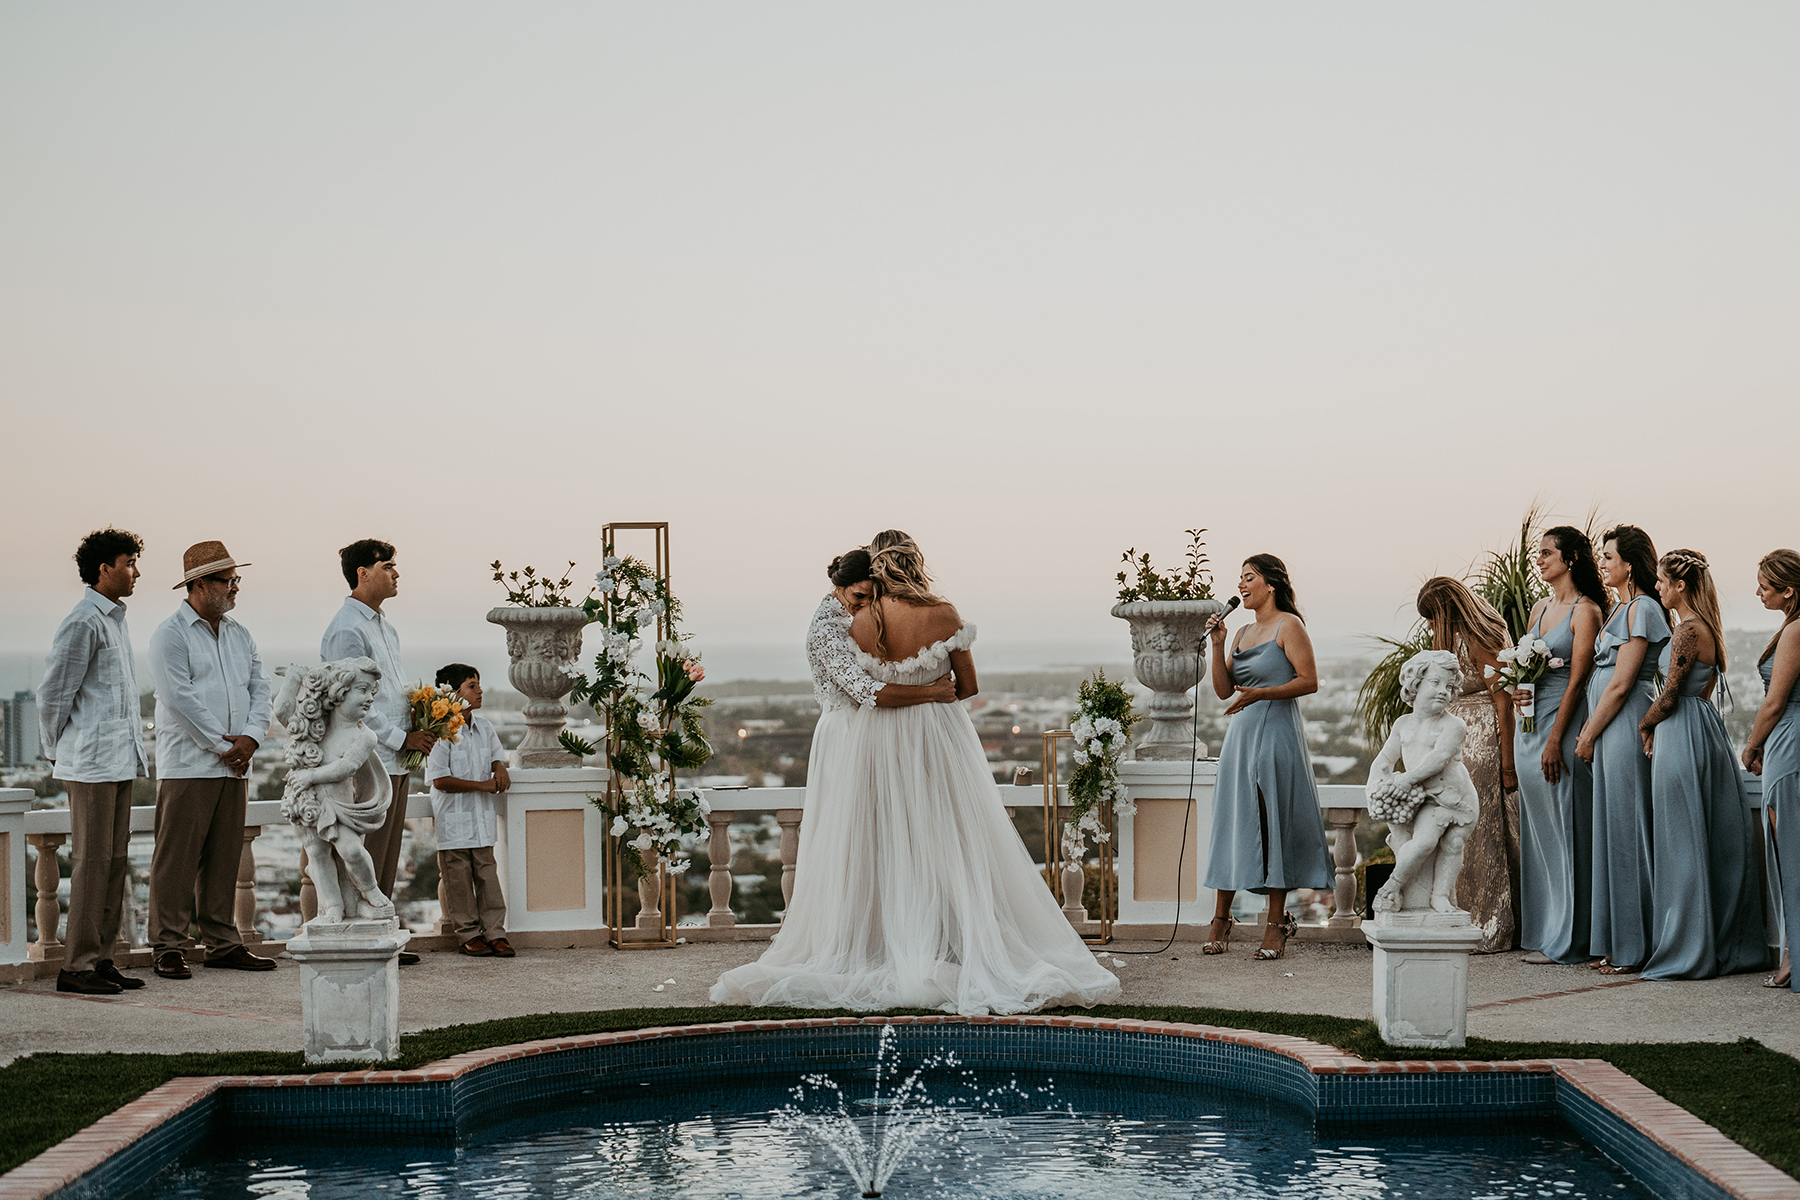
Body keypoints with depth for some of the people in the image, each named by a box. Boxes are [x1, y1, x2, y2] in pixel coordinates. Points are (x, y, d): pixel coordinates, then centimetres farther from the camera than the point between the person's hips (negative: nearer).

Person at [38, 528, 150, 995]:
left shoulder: (115, 620, 18)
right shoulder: (83, 623, -12)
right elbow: (53, 694, -11)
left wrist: (134, 754, 18)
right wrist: (57, 752, -2)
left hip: (120, 763, 9)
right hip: (91, 764, -9)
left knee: (114, 861, 10)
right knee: (91, 862, -6)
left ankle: (101, 959, 15)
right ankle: (77, 965, -1)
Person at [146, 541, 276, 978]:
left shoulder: (239, 635, 16)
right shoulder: (171, 634, -6)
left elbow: (260, 687, 12)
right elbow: (180, 699, -13)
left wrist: (251, 736, -5)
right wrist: (222, 746, -13)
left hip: (234, 766, 7)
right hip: (188, 766, -7)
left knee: (224, 858, 9)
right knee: (177, 859, -4)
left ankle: (223, 943, 15)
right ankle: (167, 947, 1)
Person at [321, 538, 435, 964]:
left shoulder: (384, 626, 18)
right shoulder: (347, 630, -13)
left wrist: (419, 729, 7)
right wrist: (402, 738, -14)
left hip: (395, 760, 10)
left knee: (386, 856, 12)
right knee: (364, 856, -6)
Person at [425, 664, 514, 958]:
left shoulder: (483, 727, 7)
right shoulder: (441, 732, -14)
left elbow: (496, 755, 23)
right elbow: (440, 780, -17)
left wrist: (500, 770, -1)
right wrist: (482, 785, -17)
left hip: (482, 818, 6)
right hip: (453, 821, -6)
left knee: (487, 875, 7)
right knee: (459, 879, 3)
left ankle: (495, 932, 10)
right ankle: (470, 934, 11)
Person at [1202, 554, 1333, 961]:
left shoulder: (1289, 626, -4)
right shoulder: (1243, 633, 16)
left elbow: (1309, 681, -12)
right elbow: (1224, 690, 12)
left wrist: (1261, 693, -19)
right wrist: (1217, 645, 2)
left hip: (1277, 734, -7)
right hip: (1241, 733, 7)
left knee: (1274, 825, -4)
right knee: (1233, 823, 6)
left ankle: (1276, 923, 1)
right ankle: (1220, 919, 11)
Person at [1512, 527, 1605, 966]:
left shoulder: (1585, 610, -8)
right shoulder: (1540, 608, 16)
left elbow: (1576, 679, -14)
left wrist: (1555, 740, -18)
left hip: (1563, 723, -8)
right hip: (1529, 723, 8)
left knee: (1563, 829, -5)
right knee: (1536, 827, 10)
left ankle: (1567, 941, 0)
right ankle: (1542, 933, 16)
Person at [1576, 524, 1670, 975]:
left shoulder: (1642, 609, -12)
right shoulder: (1621, 609, 18)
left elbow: (1620, 684, -15)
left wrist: (1589, 736, -10)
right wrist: (1588, 731, 13)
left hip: (1627, 728, -10)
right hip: (1610, 730, 10)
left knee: (1625, 830, -6)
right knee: (1613, 830, 10)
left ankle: (1633, 948, 0)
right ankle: (1616, 945, 14)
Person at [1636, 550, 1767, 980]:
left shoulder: (1688, 630, -16)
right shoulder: (1707, 627, 13)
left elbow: (1670, 696, -16)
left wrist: (1646, 725, 1)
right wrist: (1658, 724, 16)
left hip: (1683, 736, -10)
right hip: (1705, 731, 10)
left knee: (1684, 842, -3)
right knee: (1718, 842, 11)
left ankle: (1688, 951, 1)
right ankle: (1729, 943, 16)